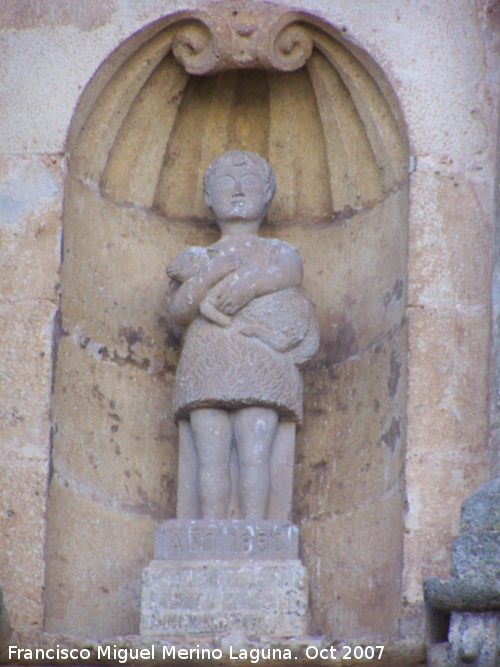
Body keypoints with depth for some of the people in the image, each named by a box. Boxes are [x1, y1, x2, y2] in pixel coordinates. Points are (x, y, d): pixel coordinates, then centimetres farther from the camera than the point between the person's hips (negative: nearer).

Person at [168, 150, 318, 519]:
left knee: (255, 455, -17)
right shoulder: (198, 258, 25)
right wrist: (210, 275, -7)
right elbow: (179, 310, 8)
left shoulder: (280, 254, 23)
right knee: (211, 458, -13)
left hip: (261, 370, -1)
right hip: (206, 368, 1)